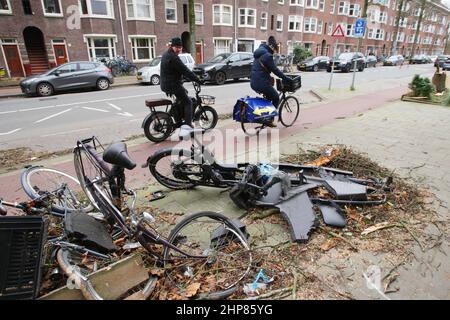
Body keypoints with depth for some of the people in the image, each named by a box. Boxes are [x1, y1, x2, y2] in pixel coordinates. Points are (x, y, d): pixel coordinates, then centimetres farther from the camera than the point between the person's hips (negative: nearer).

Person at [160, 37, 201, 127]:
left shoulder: (166, 54, 14)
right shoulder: (173, 57, -20)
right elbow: (185, 70, -21)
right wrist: (197, 79, -14)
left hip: (166, 84, 10)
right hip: (173, 85, -10)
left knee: (185, 92, 31)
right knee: (188, 102, -3)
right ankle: (188, 124, -7)